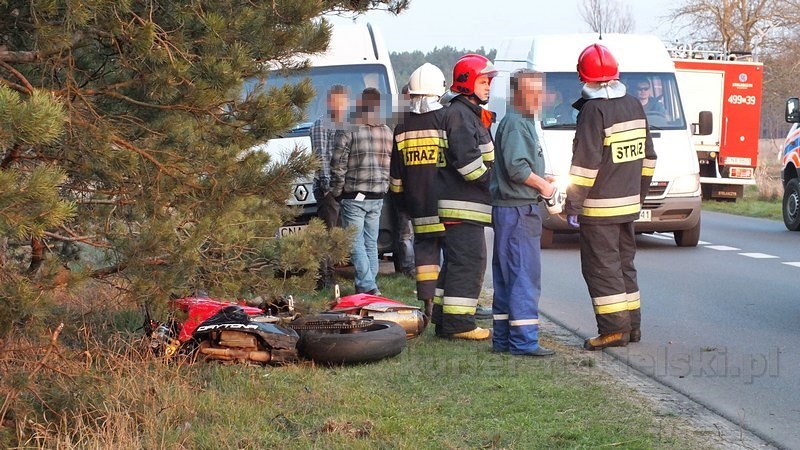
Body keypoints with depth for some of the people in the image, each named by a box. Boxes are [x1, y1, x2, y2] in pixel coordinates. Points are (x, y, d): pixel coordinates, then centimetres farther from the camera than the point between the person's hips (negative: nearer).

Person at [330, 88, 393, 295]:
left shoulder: (348, 131, -11)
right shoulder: (387, 132, 7)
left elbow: (338, 166, -11)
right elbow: (392, 166, 13)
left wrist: (336, 191, 1)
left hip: (354, 195, -5)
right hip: (378, 196, 5)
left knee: (356, 243, -3)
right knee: (371, 243, 12)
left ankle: (367, 285, -10)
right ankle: (370, 284, 13)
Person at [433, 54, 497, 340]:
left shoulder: (471, 113, 24)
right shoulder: (460, 114, -12)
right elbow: (466, 159, -21)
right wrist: (491, 180, -13)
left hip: (462, 203, 11)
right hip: (463, 205, -11)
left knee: (455, 262, 13)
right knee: (468, 261, -11)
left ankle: (444, 321, 17)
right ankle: (458, 323, -11)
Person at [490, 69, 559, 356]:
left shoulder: (525, 123, 21)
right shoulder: (515, 123, -13)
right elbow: (516, 167, -23)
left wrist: (541, 187, 11)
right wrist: (543, 185, -10)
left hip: (522, 210, 11)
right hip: (517, 210, -11)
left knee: (507, 278, 12)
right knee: (525, 275, -10)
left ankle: (503, 338, 17)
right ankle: (523, 340, -10)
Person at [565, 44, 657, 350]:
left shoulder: (594, 110, -16)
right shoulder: (634, 106, 9)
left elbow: (585, 163, -19)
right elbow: (648, 156, 16)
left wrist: (573, 205, -13)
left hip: (599, 209, -8)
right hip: (629, 204, 8)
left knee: (601, 267, -3)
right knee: (624, 264, 16)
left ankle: (614, 328, -6)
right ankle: (632, 325, 20)